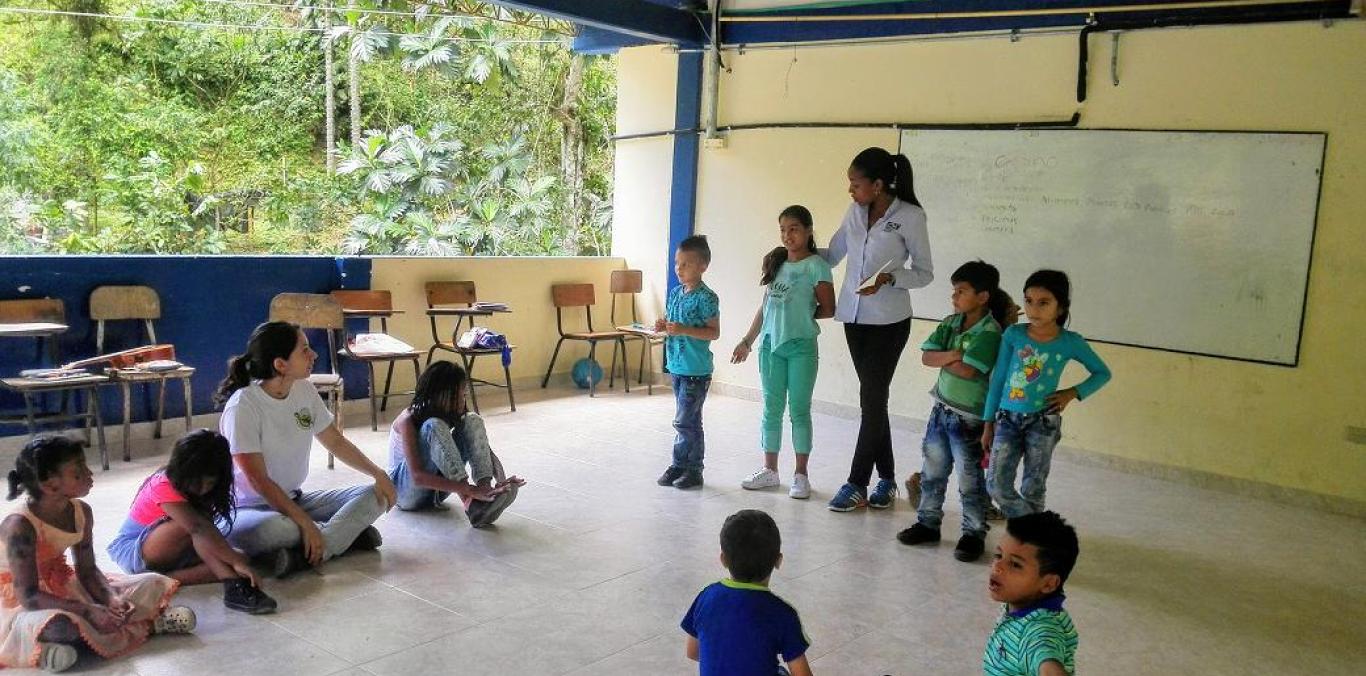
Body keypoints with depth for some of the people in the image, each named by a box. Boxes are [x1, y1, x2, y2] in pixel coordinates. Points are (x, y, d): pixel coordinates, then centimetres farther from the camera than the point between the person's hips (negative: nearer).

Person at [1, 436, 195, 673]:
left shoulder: (81, 512, -6)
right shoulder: (20, 526, -27)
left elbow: (87, 571, 2)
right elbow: (28, 596, -28)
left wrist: (111, 600, -18)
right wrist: (88, 611, -33)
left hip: (63, 588, 8)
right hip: (19, 604, -7)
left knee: (153, 585, 1)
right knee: (62, 625, -42)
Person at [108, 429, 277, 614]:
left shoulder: (198, 488, -3)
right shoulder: (164, 486, -27)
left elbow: (207, 528, -9)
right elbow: (199, 529, -39)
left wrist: (239, 559, -24)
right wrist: (236, 562, -46)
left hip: (170, 553, 7)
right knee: (195, 524, -36)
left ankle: (165, 579, -27)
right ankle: (234, 585, -46)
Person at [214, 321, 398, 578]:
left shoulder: (304, 390, 0)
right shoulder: (243, 406, -20)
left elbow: (336, 442, 11)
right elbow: (258, 481, -23)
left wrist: (378, 473, -3)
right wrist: (306, 523, -30)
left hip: (293, 499, 7)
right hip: (248, 506, -7)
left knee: (375, 496, -8)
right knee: (274, 528, -41)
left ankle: (303, 554, -22)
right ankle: (347, 531, -18)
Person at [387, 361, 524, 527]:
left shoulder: (450, 415, -5)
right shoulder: (408, 420, -24)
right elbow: (417, 476, -35)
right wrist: (467, 490, -44)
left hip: (436, 484, 6)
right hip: (407, 492, -6)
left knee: (472, 422, -15)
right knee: (433, 427, -33)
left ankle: (486, 489, -32)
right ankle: (470, 500, -40)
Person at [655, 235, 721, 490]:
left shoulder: (706, 297, -13)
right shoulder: (675, 293, 10)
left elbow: (714, 332, -14)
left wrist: (683, 330, -22)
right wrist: (663, 327, -2)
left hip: (696, 370, -8)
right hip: (677, 366, 8)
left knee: (685, 422, -4)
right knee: (689, 421, 15)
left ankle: (680, 465, 8)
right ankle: (686, 467, 22)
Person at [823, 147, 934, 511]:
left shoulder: (910, 217, -10)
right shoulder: (855, 212, 6)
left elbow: (925, 273, -5)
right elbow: (832, 255, 17)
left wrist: (889, 278, -21)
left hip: (888, 320, -5)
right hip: (854, 316, 5)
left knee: (872, 398, -4)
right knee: (873, 398, 10)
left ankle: (857, 484, 4)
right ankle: (886, 477, 22)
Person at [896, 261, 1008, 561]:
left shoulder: (990, 331, -18)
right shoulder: (951, 323, 3)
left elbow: (968, 371, -28)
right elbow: (926, 357, -4)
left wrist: (942, 359, -12)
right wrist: (952, 355, -20)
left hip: (969, 418, -7)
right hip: (942, 409, 7)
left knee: (970, 481, 4)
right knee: (932, 472, 16)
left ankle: (974, 533, 18)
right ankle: (928, 523, 30)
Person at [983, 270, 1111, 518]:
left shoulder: (1071, 342, -5)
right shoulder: (1013, 334, -3)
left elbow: (1102, 373, 9)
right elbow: (998, 379, 3)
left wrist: (1072, 393, -7)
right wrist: (989, 422, 4)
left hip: (1043, 423, -1)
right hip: (1007, 419, 2)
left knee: (1033, 490, 5)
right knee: (996, 485, -6)